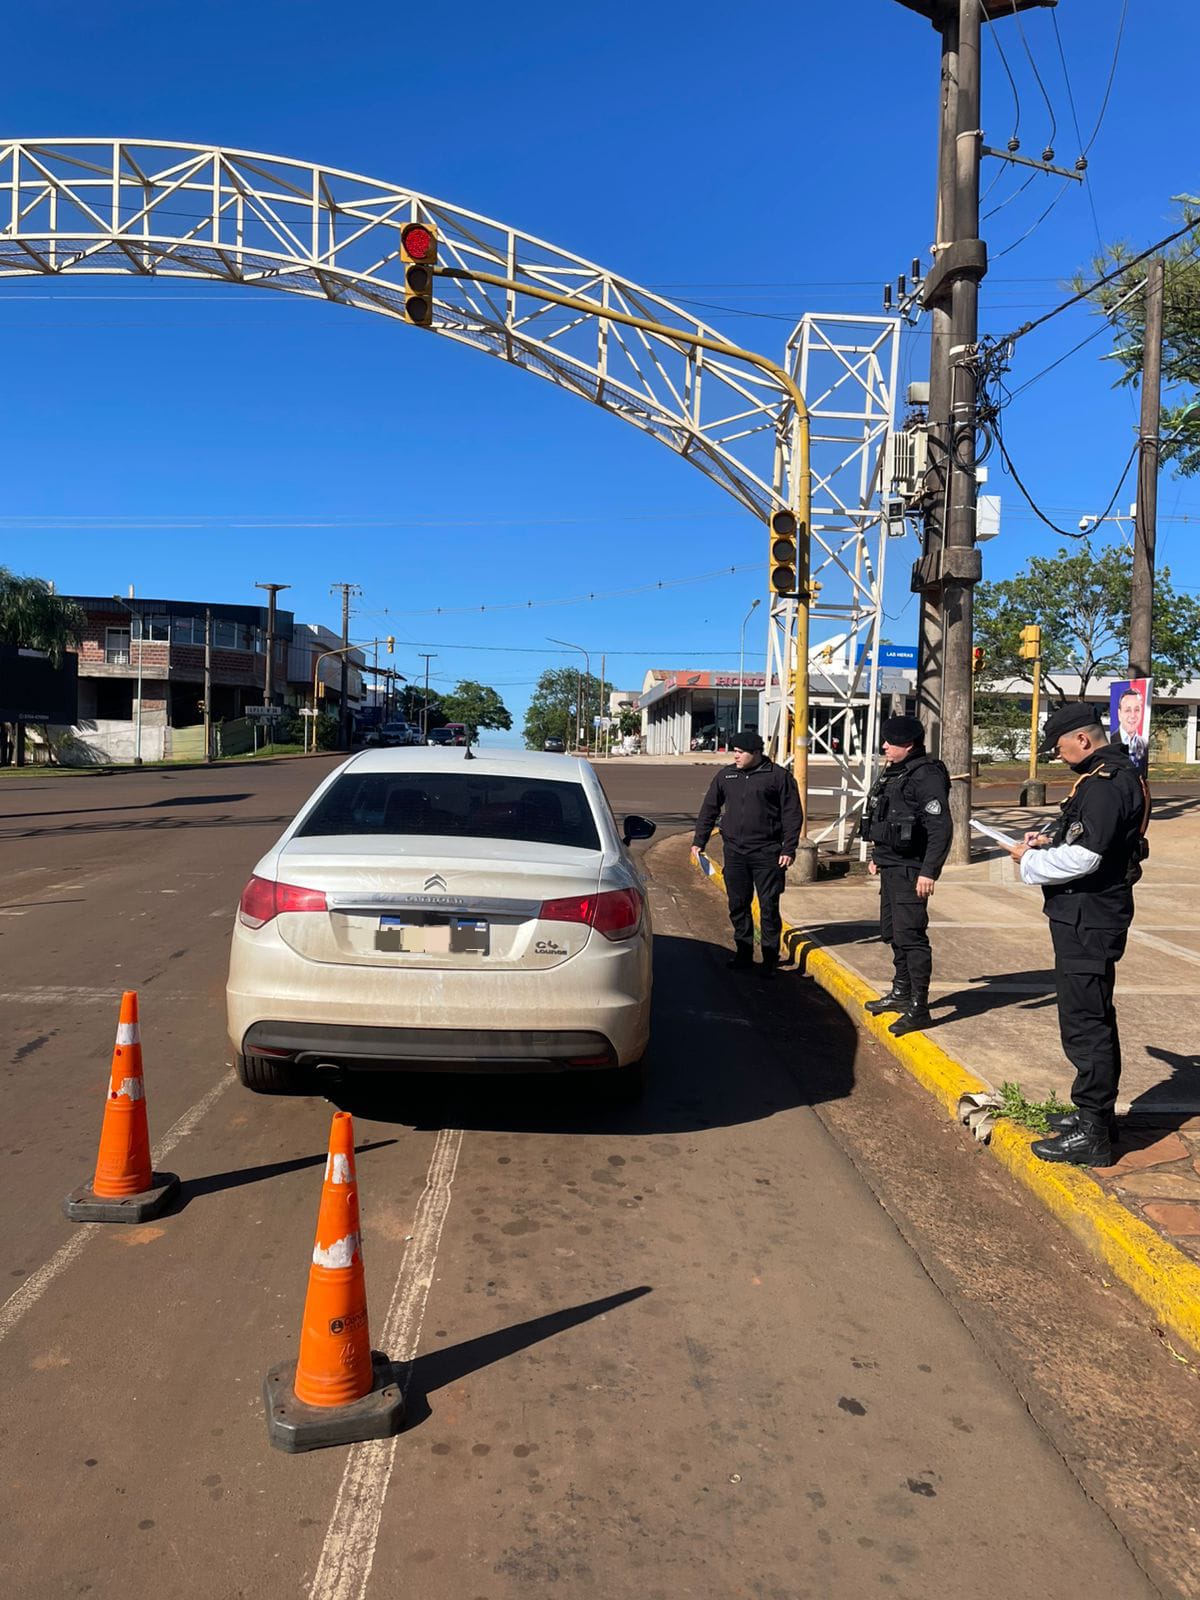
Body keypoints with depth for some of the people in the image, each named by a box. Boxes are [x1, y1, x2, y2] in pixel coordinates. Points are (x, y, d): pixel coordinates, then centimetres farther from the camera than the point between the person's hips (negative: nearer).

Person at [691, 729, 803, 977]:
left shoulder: (778, 776, -2)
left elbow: (792, 814, -2)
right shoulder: (726, 775, 10)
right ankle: (743, 954, 20)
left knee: (769, 907, -1)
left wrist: (788, 849, -8)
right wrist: (699, 841, 11)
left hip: (767, 854, -4)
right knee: (737, 906, 8)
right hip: (734, 852, 4)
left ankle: (770, 959, 9)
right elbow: (709, 809, 16)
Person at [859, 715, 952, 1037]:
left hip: (909, 870, -11)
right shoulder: (892, 773, 15)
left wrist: (929, 872, -26)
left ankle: (919, 1008, -2)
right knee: (892, 932, 19)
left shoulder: (926, 777, -17)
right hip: (890, 866, 11)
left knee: (910, 935, -9)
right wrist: (877, 856, 28)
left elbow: (941, 829, -22)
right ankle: (901, 992, 33)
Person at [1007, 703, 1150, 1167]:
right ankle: (1096, 1112, 32)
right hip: (1092, 915, 11)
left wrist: (1031, 860, -11)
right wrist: (1051, 838, 9)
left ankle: (1092, 1134, 1)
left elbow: (1083, 858, -26)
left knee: (1084, 1023, -6)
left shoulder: (1105, 784, -21)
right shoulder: (1115, 774, 13)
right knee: (1094, 1018, 19)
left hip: (1089, 919, -11)